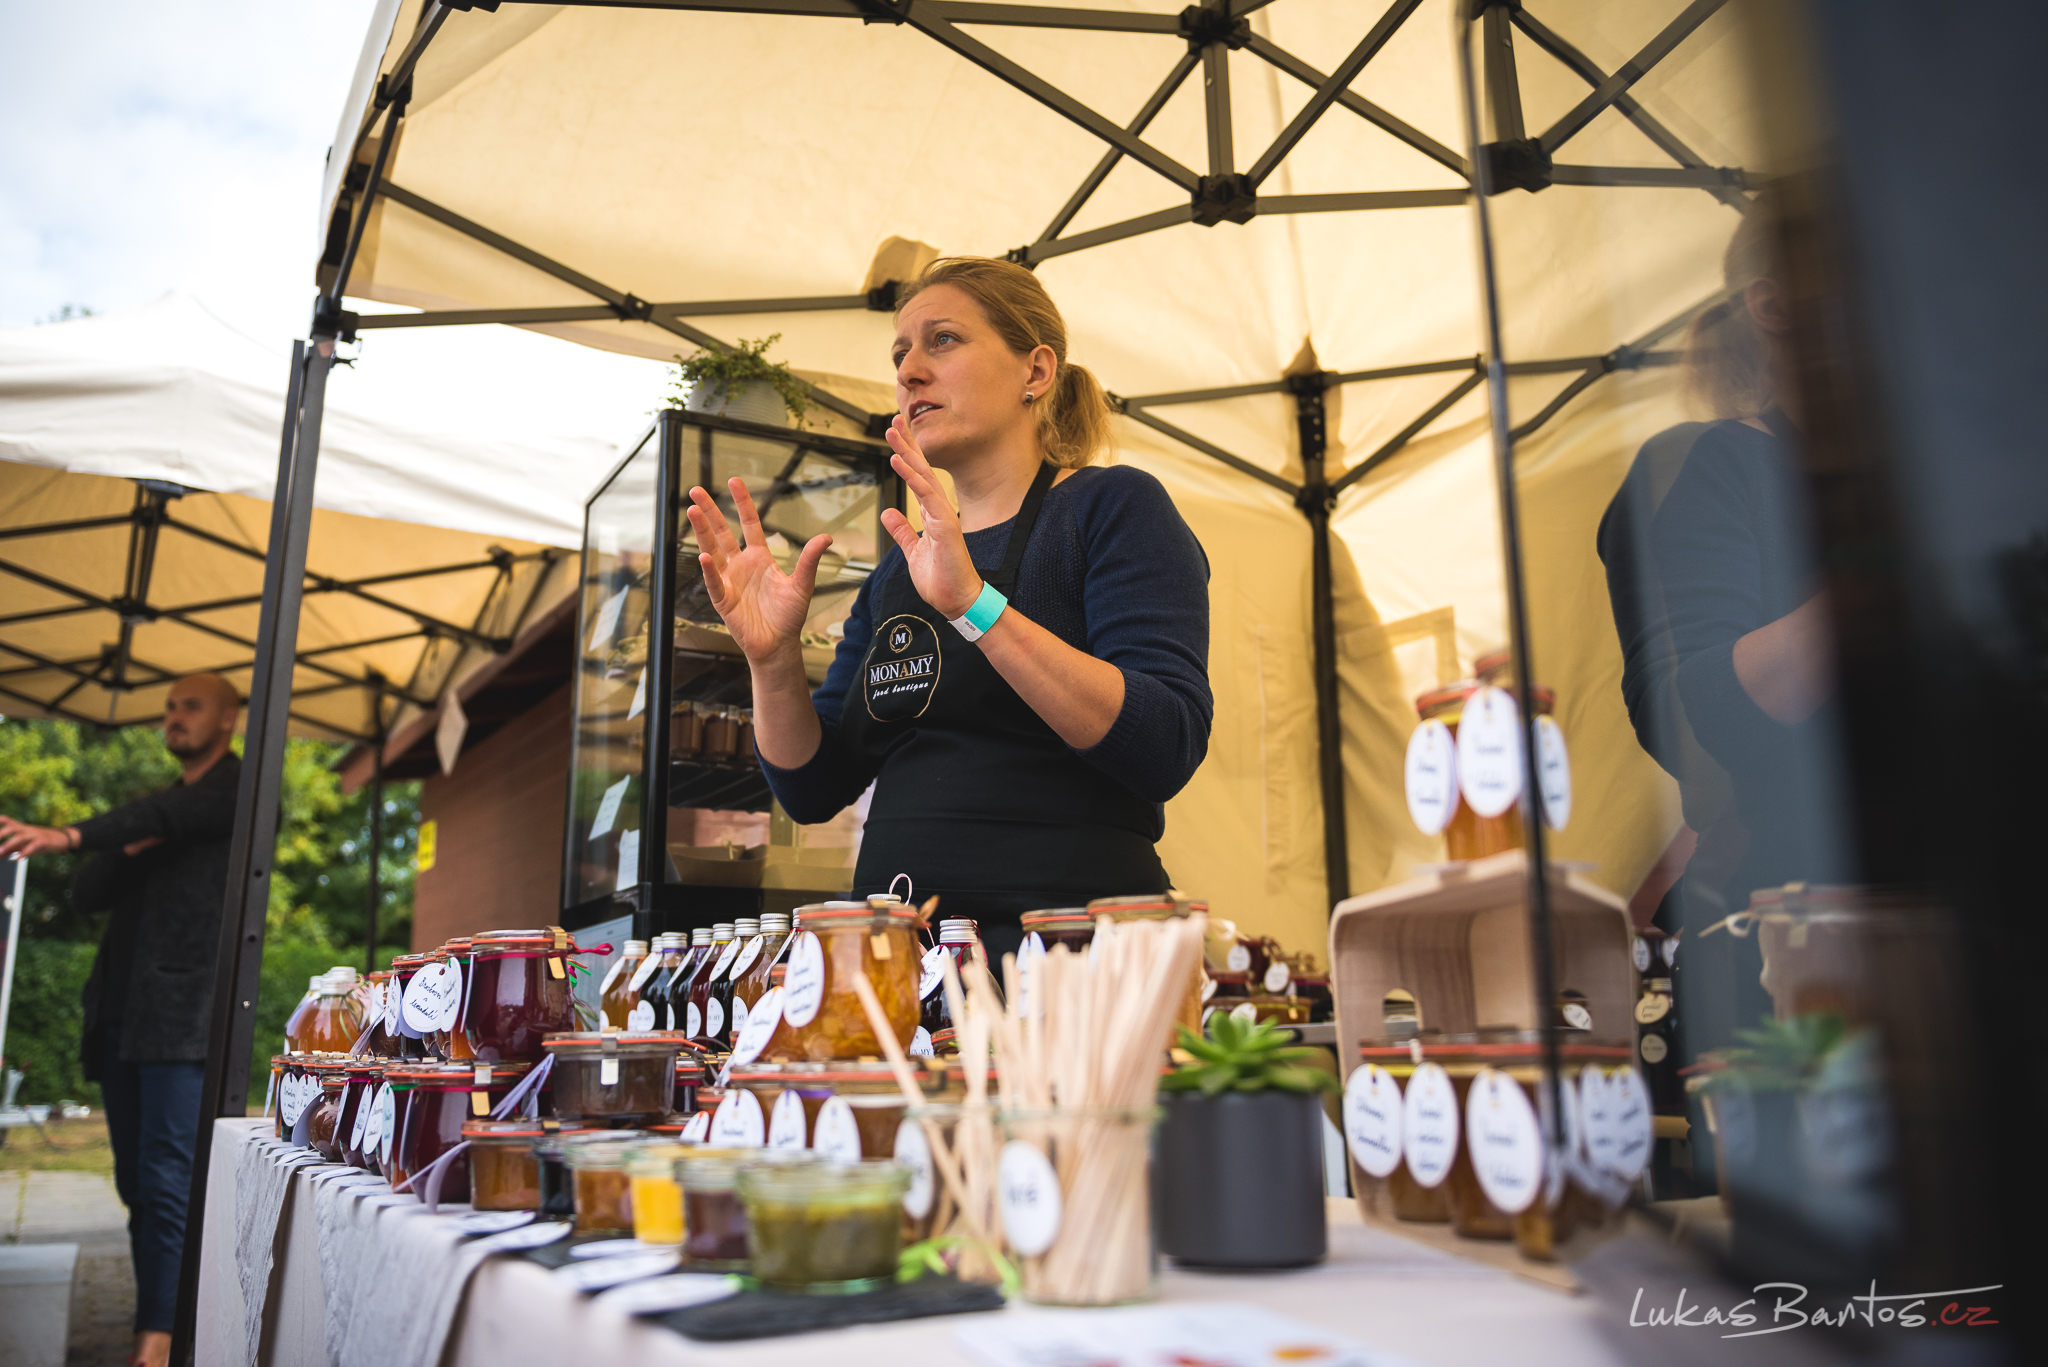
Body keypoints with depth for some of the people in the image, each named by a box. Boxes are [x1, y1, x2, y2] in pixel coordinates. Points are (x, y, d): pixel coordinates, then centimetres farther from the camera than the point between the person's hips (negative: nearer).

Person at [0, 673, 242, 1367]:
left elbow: (175, 814, -19)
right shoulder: (157, 808, 23)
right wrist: (129, 853, -2)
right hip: (120, 1010, 8)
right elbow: (87, 894, 18)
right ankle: (182, 1308, 20)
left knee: (165, 1176, -14)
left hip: (183, 1009, -8)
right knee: (136, 1179, 10)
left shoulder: (241, 788, 1)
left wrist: (72, 835, -33)